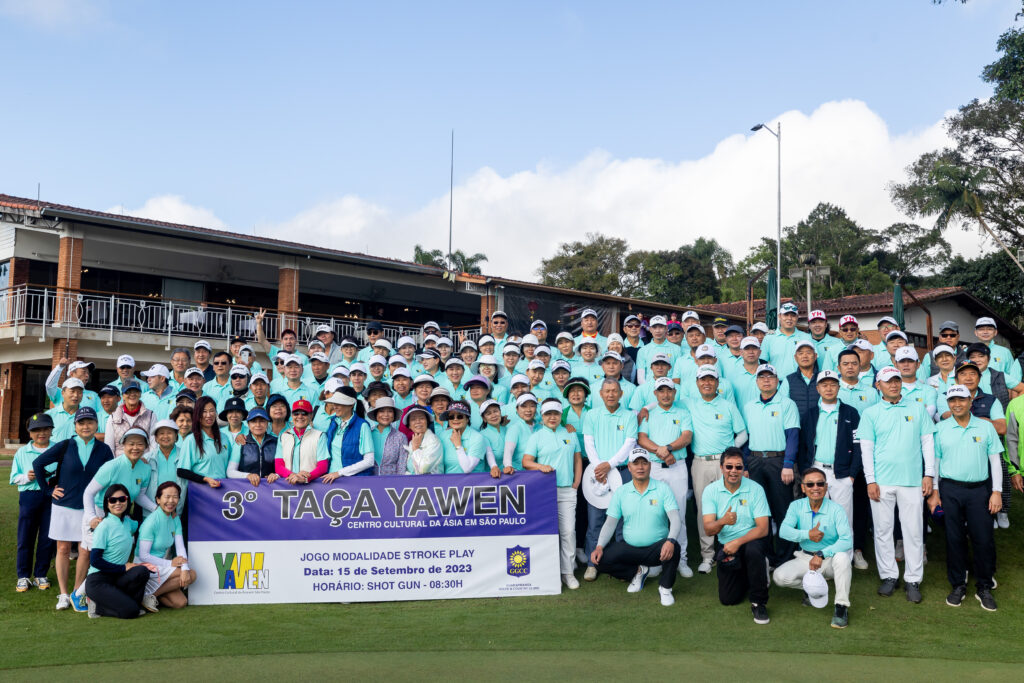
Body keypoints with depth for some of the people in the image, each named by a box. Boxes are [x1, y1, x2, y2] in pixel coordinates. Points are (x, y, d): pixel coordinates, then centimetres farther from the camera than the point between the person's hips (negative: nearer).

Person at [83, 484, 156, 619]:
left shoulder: (128, 522, 8)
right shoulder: (104, 526, -12)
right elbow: (94, 560, -14)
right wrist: (124, 567, -13)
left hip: (116, 577, 6)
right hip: (98, 581, -6)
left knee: (142, 572, -26)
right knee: (130, 611, -23)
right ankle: (97, 606, 1)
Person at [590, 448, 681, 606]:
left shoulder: (662, 488, -3)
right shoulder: (621, 492, 4)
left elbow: (675, 519, -13)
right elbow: (610, 523, 2)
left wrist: (670, 541, -34)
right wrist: (599, 546, -15)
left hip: (656, 548, -2)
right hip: (629, 548, 3)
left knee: (673, 548, -35)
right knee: (599, 561, -20)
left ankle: (665, 588, -6)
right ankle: (638, 572, 8)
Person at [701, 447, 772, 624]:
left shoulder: (755, 489, -10)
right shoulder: (711, 490, -6)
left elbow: (763, 528, -14)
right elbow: (708, 529, -12)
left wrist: (738, 542, -28)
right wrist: (723, 521, -35)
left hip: (751, 541, -2)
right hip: (726, 546, 2)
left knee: (753, 550, -38)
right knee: (728, 599, -5)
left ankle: (759, 603, -16)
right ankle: (745, 576, 30)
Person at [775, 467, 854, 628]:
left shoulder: (835, 510, -13)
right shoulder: (796, 506, -4)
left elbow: (847, 540, -27)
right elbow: (784, 531, -18)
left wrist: (821, 554, -37)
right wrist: (807, 534, -35)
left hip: (830, 559, -3)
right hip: (805, 558, 3)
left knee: (842, 557, -37)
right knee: (779, 577, -20)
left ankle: (842, 607, -22)